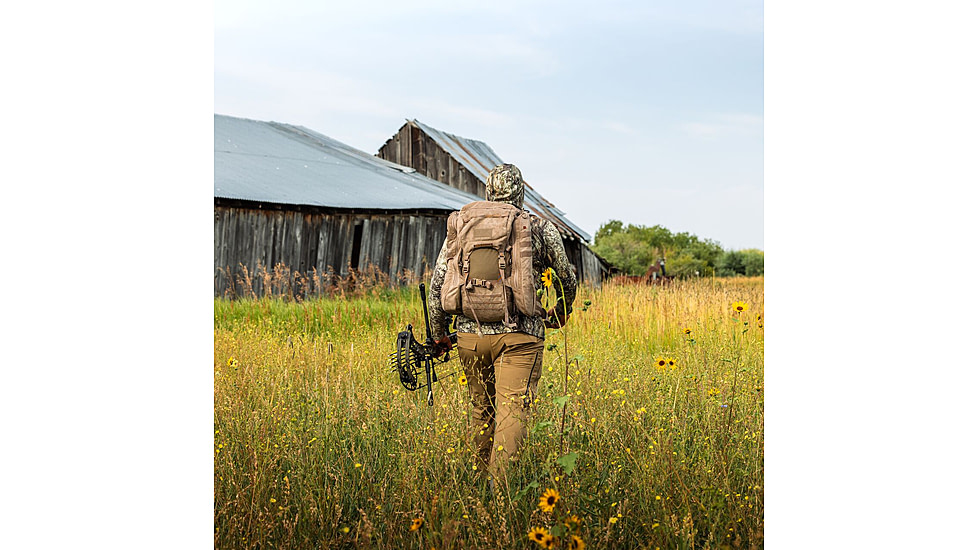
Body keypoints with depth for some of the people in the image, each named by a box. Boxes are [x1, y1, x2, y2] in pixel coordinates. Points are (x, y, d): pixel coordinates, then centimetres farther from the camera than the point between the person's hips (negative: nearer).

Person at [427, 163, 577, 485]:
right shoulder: (541, 228, 4)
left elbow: (438, 283, 7)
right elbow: (567, 280, 14)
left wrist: (439, 334, 16)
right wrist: (558, 317, 32)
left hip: (471, 333, 3)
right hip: (520, 335, -3)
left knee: (481, 407, 18)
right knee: (513, 409, -6)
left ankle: (480, 480, 30)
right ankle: (498, 483, -19)